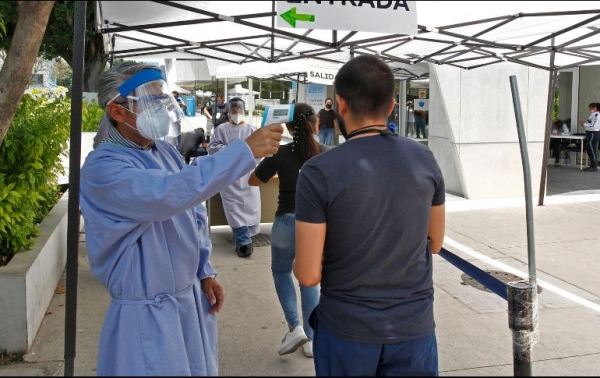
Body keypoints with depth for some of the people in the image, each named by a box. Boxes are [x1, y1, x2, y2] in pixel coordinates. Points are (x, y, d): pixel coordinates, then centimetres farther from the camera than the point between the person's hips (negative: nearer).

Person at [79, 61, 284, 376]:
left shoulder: (166, 151, 4)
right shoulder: (103, 166, -21)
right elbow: (168, 194, -37)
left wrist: (205, 272, 9)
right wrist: (245, 151, -38)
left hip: (193, 299, 7)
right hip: (148, 314, -7)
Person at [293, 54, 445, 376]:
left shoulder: (319, 172, -18)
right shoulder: (424, 158, -5)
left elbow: (308, 275, -16)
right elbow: (434, 243, 7)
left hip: (346, 328, -2)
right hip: (415, 327, 3)